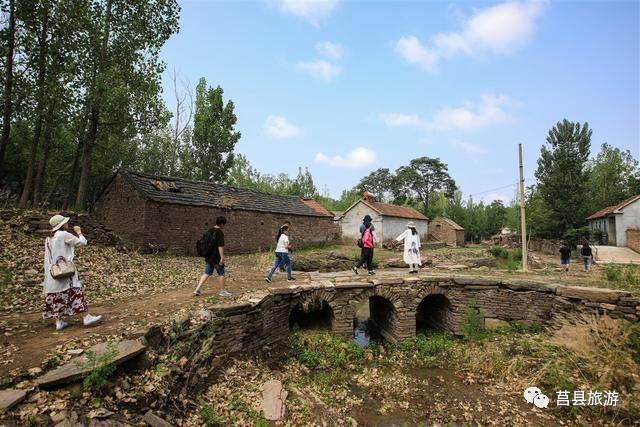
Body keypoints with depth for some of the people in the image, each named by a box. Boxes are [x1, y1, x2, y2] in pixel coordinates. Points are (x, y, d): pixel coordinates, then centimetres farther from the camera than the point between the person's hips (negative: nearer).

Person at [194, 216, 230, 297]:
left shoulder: (209, 231, 10)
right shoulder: (220, 232, -16)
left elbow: (205, 243, 18)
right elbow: (220, 246, -20)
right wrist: (222, 257, -18)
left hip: (208, 257, 8)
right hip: (216, 257, -8)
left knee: (206, 273, 13)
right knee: (221, 273, 6)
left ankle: (197, 289, 7)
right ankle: (222, 291, 16)